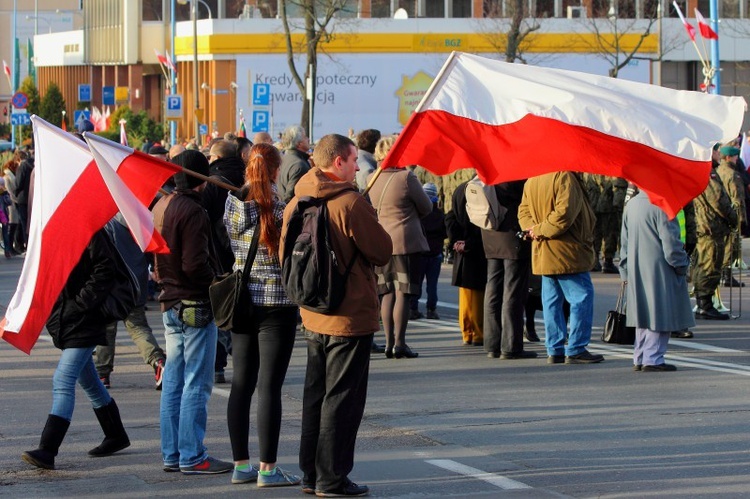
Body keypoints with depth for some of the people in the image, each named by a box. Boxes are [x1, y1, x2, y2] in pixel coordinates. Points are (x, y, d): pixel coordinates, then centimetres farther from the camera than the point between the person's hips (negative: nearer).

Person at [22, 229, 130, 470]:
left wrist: (83, 301, -19)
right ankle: (116, 436, 36)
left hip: (83, 321, -9)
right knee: (88, 380, 20)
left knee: (63, 381, -15)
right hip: (62, 319, 9)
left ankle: (47, 451, -19)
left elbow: (105, 270, -18)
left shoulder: (90, 232, -14)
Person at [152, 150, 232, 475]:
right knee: (196, 384, -4)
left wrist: (165, 282, 14)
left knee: (173, 383, 12)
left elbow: (154, 258, 16)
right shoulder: (191, 211, -17)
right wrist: (218, 283, -8)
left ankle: (171, 454, 16)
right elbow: (194, 264, -22)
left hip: (170, 304, 9)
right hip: (195, 305, -9)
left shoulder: (160, 207, 11)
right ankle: (192, 457, -2)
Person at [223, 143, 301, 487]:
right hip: (276, 303, -5)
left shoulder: (234, 205, 0)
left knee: (241, 384, 11)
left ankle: (241, 465, 15)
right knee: (269, 386, -2)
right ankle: (267, 469, 0)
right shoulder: (281, 209, -13)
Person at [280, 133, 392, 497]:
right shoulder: (350, 203, -18)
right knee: (343, 398, 0)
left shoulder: (296, 203, 3)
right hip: (351, 315, -7)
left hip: (313, 317, 7)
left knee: (315, 395, 15)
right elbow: (383, 252, -12)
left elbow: (285, 256, 11)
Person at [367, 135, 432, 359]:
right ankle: (399, 343, -4)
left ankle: (389, 342, 11)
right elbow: (426, 208, -1)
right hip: (406, 242, -6)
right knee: (403, 293, -2)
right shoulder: (406, 177, -11)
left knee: (387, 293, 11)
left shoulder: (372, 179, 5)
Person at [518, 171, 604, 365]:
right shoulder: (564, 176, -18)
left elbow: (524, 211, 14)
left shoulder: (531, 180, 10)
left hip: (542, 254, 8)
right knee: (582, 297, -1)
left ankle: (555, 350, 13)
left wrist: (534, 228, -3)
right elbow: (564, 213, -25)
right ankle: (575, 350, -2)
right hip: (567, 254, -8)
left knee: (551, 301, 11)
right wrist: (540, 230, -14)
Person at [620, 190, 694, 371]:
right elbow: (670, 240, -16)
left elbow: (625, 241, 16)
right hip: (659, 271, -8)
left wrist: (626, 272, 22)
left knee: (644, 315, 15)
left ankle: (639, 359, 16)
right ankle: (653, 359, -4)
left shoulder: (631, 205, 9)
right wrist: (681, 266, -4)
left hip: (636, 272, 8)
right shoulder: (661, 205, -16)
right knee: (660, 315, -2)